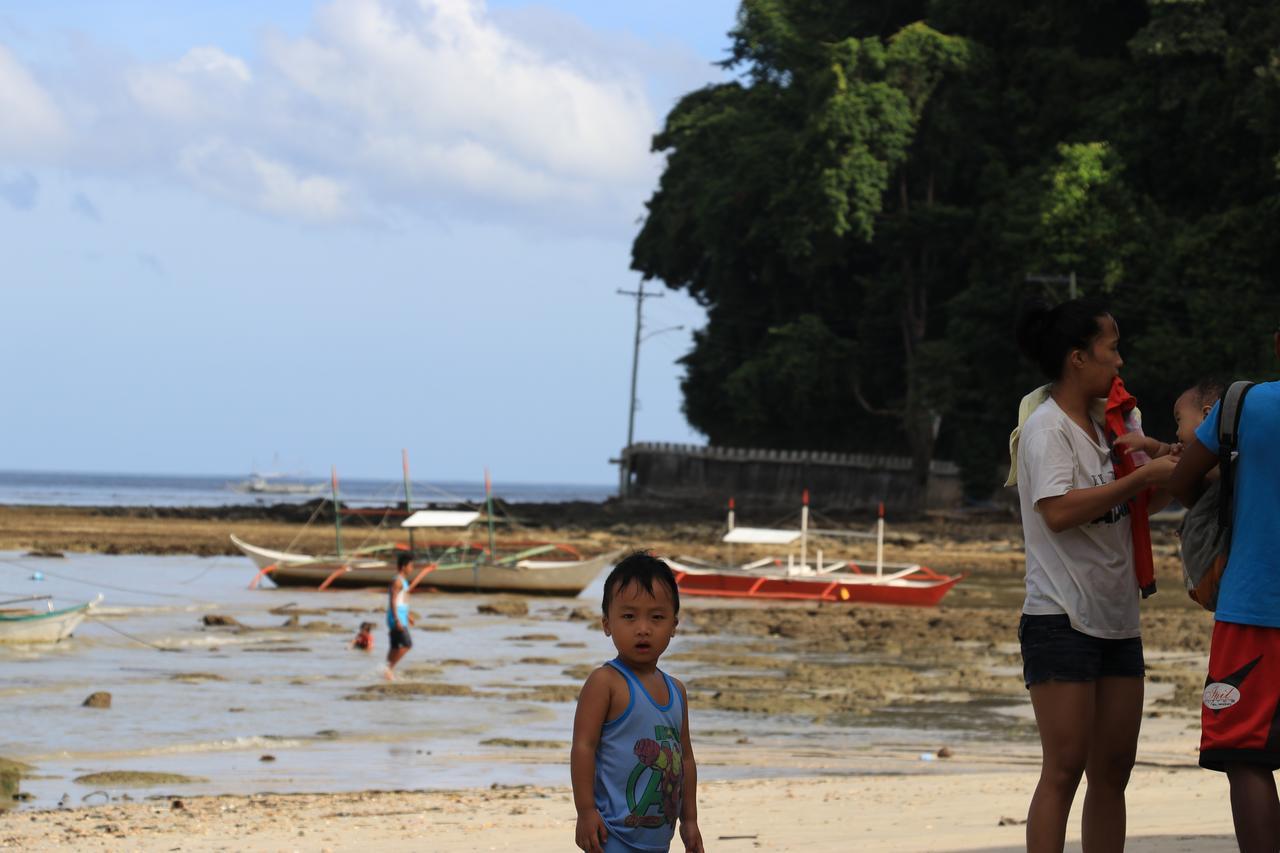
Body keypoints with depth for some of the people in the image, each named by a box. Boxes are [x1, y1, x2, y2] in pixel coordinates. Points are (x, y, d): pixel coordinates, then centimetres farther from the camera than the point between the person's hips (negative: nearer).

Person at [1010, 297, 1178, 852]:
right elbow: (1058, 511, -23)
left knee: (1112, 770, 8)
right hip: (1061, 619, -9)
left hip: (1116, 620, 9)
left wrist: (1172, 483, 10)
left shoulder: (1101, 427, 17)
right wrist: (1144, 477, -19)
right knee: (1064, 769, -10)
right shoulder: (1046, 427, -9)